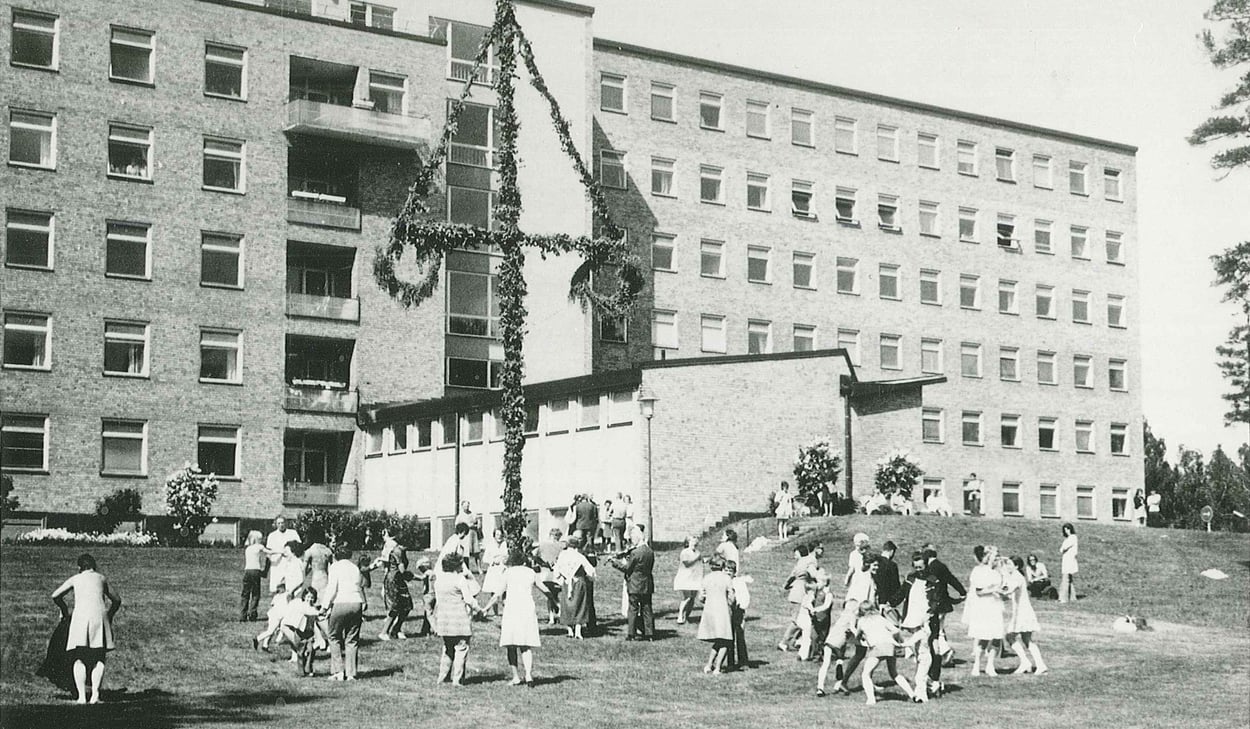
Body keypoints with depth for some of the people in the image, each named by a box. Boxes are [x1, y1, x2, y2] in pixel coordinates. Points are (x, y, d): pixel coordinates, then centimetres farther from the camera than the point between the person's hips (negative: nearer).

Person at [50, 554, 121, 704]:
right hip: (99, 614, 1)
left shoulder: (75, 579, 20)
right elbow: (116, 600, 31)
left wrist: (64, 610, 29)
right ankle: (95, 692, -15)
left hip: (80, 615, -1)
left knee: (79, 659, 1)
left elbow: (56, 595, 13)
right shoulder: (101, 578, 24)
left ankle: (82, 696, -11)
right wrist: (109, 616, 46)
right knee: (99, 658, 3)